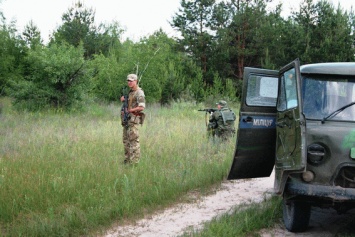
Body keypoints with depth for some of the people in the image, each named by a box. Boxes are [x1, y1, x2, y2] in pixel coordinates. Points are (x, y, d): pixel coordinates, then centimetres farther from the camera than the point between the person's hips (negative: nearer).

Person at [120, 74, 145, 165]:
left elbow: (142, 107, -20)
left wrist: (130, 110, -17)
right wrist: (123, 99, 6)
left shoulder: (139, 93, -12)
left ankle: (135, 161, -8)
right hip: (126, 119, 9)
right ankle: (127, 160, 20)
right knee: (126, 140, 12)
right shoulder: (130, 92, 16)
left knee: (134, 140, -9)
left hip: (133, 119, -9)